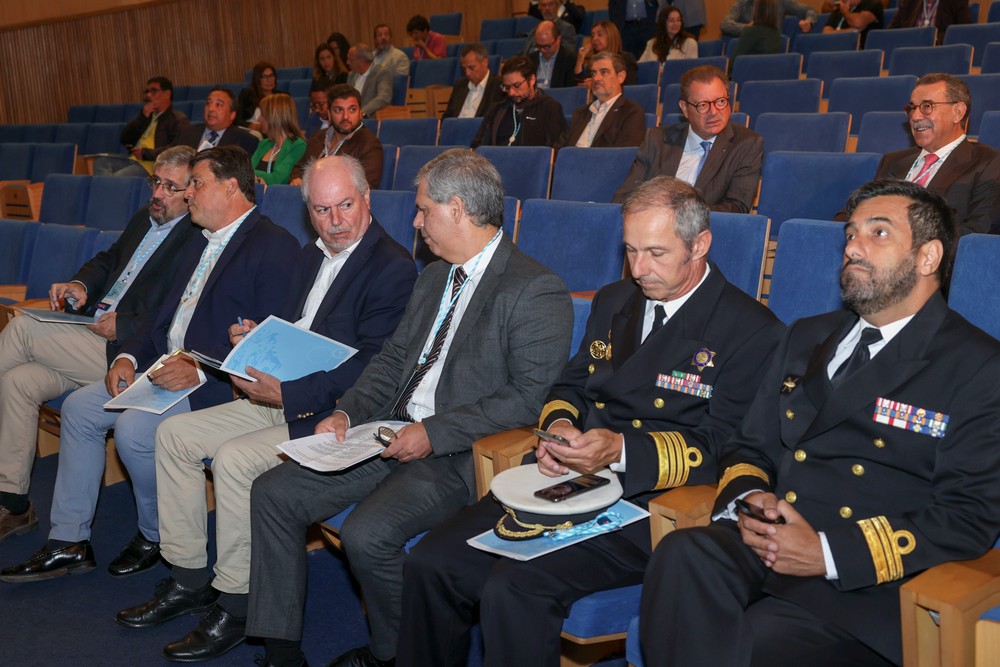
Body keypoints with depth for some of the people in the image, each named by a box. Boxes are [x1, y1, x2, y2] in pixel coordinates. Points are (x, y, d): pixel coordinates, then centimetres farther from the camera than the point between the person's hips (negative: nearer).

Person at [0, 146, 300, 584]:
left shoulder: (275, 247, -13)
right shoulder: (197, 244, 18)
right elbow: (164, 313, 20)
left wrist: (200, 370, -25)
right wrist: (129, 357, 2)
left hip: (218, 383, -9)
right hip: (163, 367, 10)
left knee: (133, 428, -26)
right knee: (79, 408, 1)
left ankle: (157, 536, 2)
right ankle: (68, 543, 10)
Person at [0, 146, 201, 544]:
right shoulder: (144, 218, 17)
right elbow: (109, 259, 27)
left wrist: (123, 325, -20)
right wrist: (81, 285, 6)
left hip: (125, 349, -9)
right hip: (94, 331, 9)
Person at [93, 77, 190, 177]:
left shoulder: (178, 119, 1)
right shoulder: (147, 116, 25)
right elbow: (125, 140, 16)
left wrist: (146, 153, -14)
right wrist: (143, 116, 6)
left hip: (154, 165, -9)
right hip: (133, 159, 9)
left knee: (117, 177, -30)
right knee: (101, 161, -14)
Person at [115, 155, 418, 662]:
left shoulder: (393, 268, -15)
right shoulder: (312, 257, 14)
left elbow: (369, 372, -22)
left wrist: (286, 393, -25)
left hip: (334, 415, -10)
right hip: (283, 398, 10)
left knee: (235, 457, -27)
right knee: (174, 433, 5)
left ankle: (236, 606, -10)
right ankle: (189, 578, 13)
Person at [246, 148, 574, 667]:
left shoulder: (538, 292, -12)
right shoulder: (433, 278, 18)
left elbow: (529, 396, -19)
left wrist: (434, 433, -20)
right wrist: (348, 412, 1)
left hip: (460, 454, -8)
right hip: (392, 433, 9)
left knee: (367, 533, -29)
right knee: (273, 494, -2)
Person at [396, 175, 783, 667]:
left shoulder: (752, 331, -4)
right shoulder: (613, 301, 18)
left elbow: (722, 447, -10)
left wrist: (623, 451, -22)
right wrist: (559, 426, 0)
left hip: (649, 506, -6)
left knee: (513, 587, -28)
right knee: (430, 563, -11)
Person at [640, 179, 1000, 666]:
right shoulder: (807, 338, 21)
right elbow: (748, 447, 22)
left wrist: (829, 552, -15)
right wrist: (749, 498, -4)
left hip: (861, 587, -4)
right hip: (762, 548, 5)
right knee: (682, 555, -28)